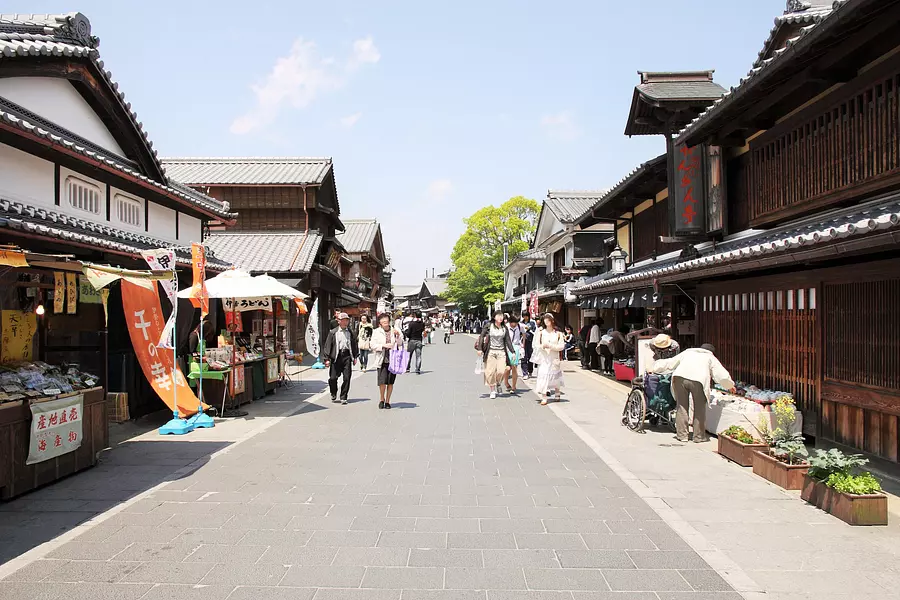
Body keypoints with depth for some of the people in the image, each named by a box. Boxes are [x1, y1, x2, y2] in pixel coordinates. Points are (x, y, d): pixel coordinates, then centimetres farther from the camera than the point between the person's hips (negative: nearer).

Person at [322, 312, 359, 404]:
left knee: (347, 378, -2)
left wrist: (355, 357, 13)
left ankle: (343, 397, 9)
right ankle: (333, 395, 27)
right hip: (336, 356, -2)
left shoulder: (350, 333, 12)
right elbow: (327, 346, 1)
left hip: (347, 356, 2)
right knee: (333, 378, 1)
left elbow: (354, 345, 18)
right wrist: (327, 359, -5)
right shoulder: (333, 332, 3)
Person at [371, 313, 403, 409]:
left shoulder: (395, 331, 7)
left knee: (390, 382, 5)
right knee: (382, 381, -9)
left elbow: (400, 344, 4)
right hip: (382, 359, -1)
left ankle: (387, 401, 20)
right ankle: (381, 399, 15)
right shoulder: (376, 332, 3)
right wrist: (384, 345, -16)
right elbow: (373, 345, -3)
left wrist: (398, 335, -12)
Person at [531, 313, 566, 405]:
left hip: (554, 358, 0)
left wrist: (551, 346, -16)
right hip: (543, 358, 0)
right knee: (543, 375, -9)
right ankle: (544, 398, -9)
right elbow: (536, 345, 5)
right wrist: (542, 346, -15)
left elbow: (561, 346, -4)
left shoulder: (558, 333, 0)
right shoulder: (541, 333, 4)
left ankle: (557, 394, 32)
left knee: (555, 377, 10)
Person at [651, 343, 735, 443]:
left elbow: (669, 362, 37)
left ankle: (682, 435, 12)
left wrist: (654, 369, 47)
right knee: (699, 408, 11)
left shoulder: (687, 352, 34)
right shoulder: (711, 358, 29)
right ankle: (699, 436, 16)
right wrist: (730, 385, 47)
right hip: (698, 380, -2)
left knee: (681, 406, 10)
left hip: (680, 377, 2)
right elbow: (722, 375, 29)